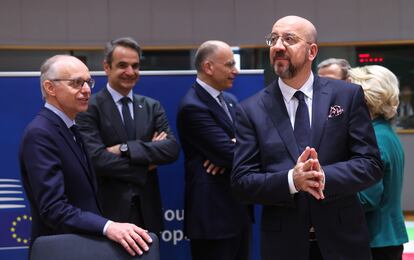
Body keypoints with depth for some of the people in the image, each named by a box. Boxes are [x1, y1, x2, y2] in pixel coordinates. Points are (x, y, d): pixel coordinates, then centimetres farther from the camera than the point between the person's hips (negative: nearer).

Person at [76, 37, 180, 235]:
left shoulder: (152, 107, 11)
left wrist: (125, 148, -15)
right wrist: (146, 164, -7)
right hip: (109, 211, -4)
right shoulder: (90, 108, -4)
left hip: (147, 211, 4)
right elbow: (96, 159, -16)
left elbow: (172, 148, -3)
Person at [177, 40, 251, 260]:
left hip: (239, 209, 9)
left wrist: (229, 154, -16)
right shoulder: (192, 107, -15)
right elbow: (230, 152, -21)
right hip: (213, 214, -8)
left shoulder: (230, 100, 13)